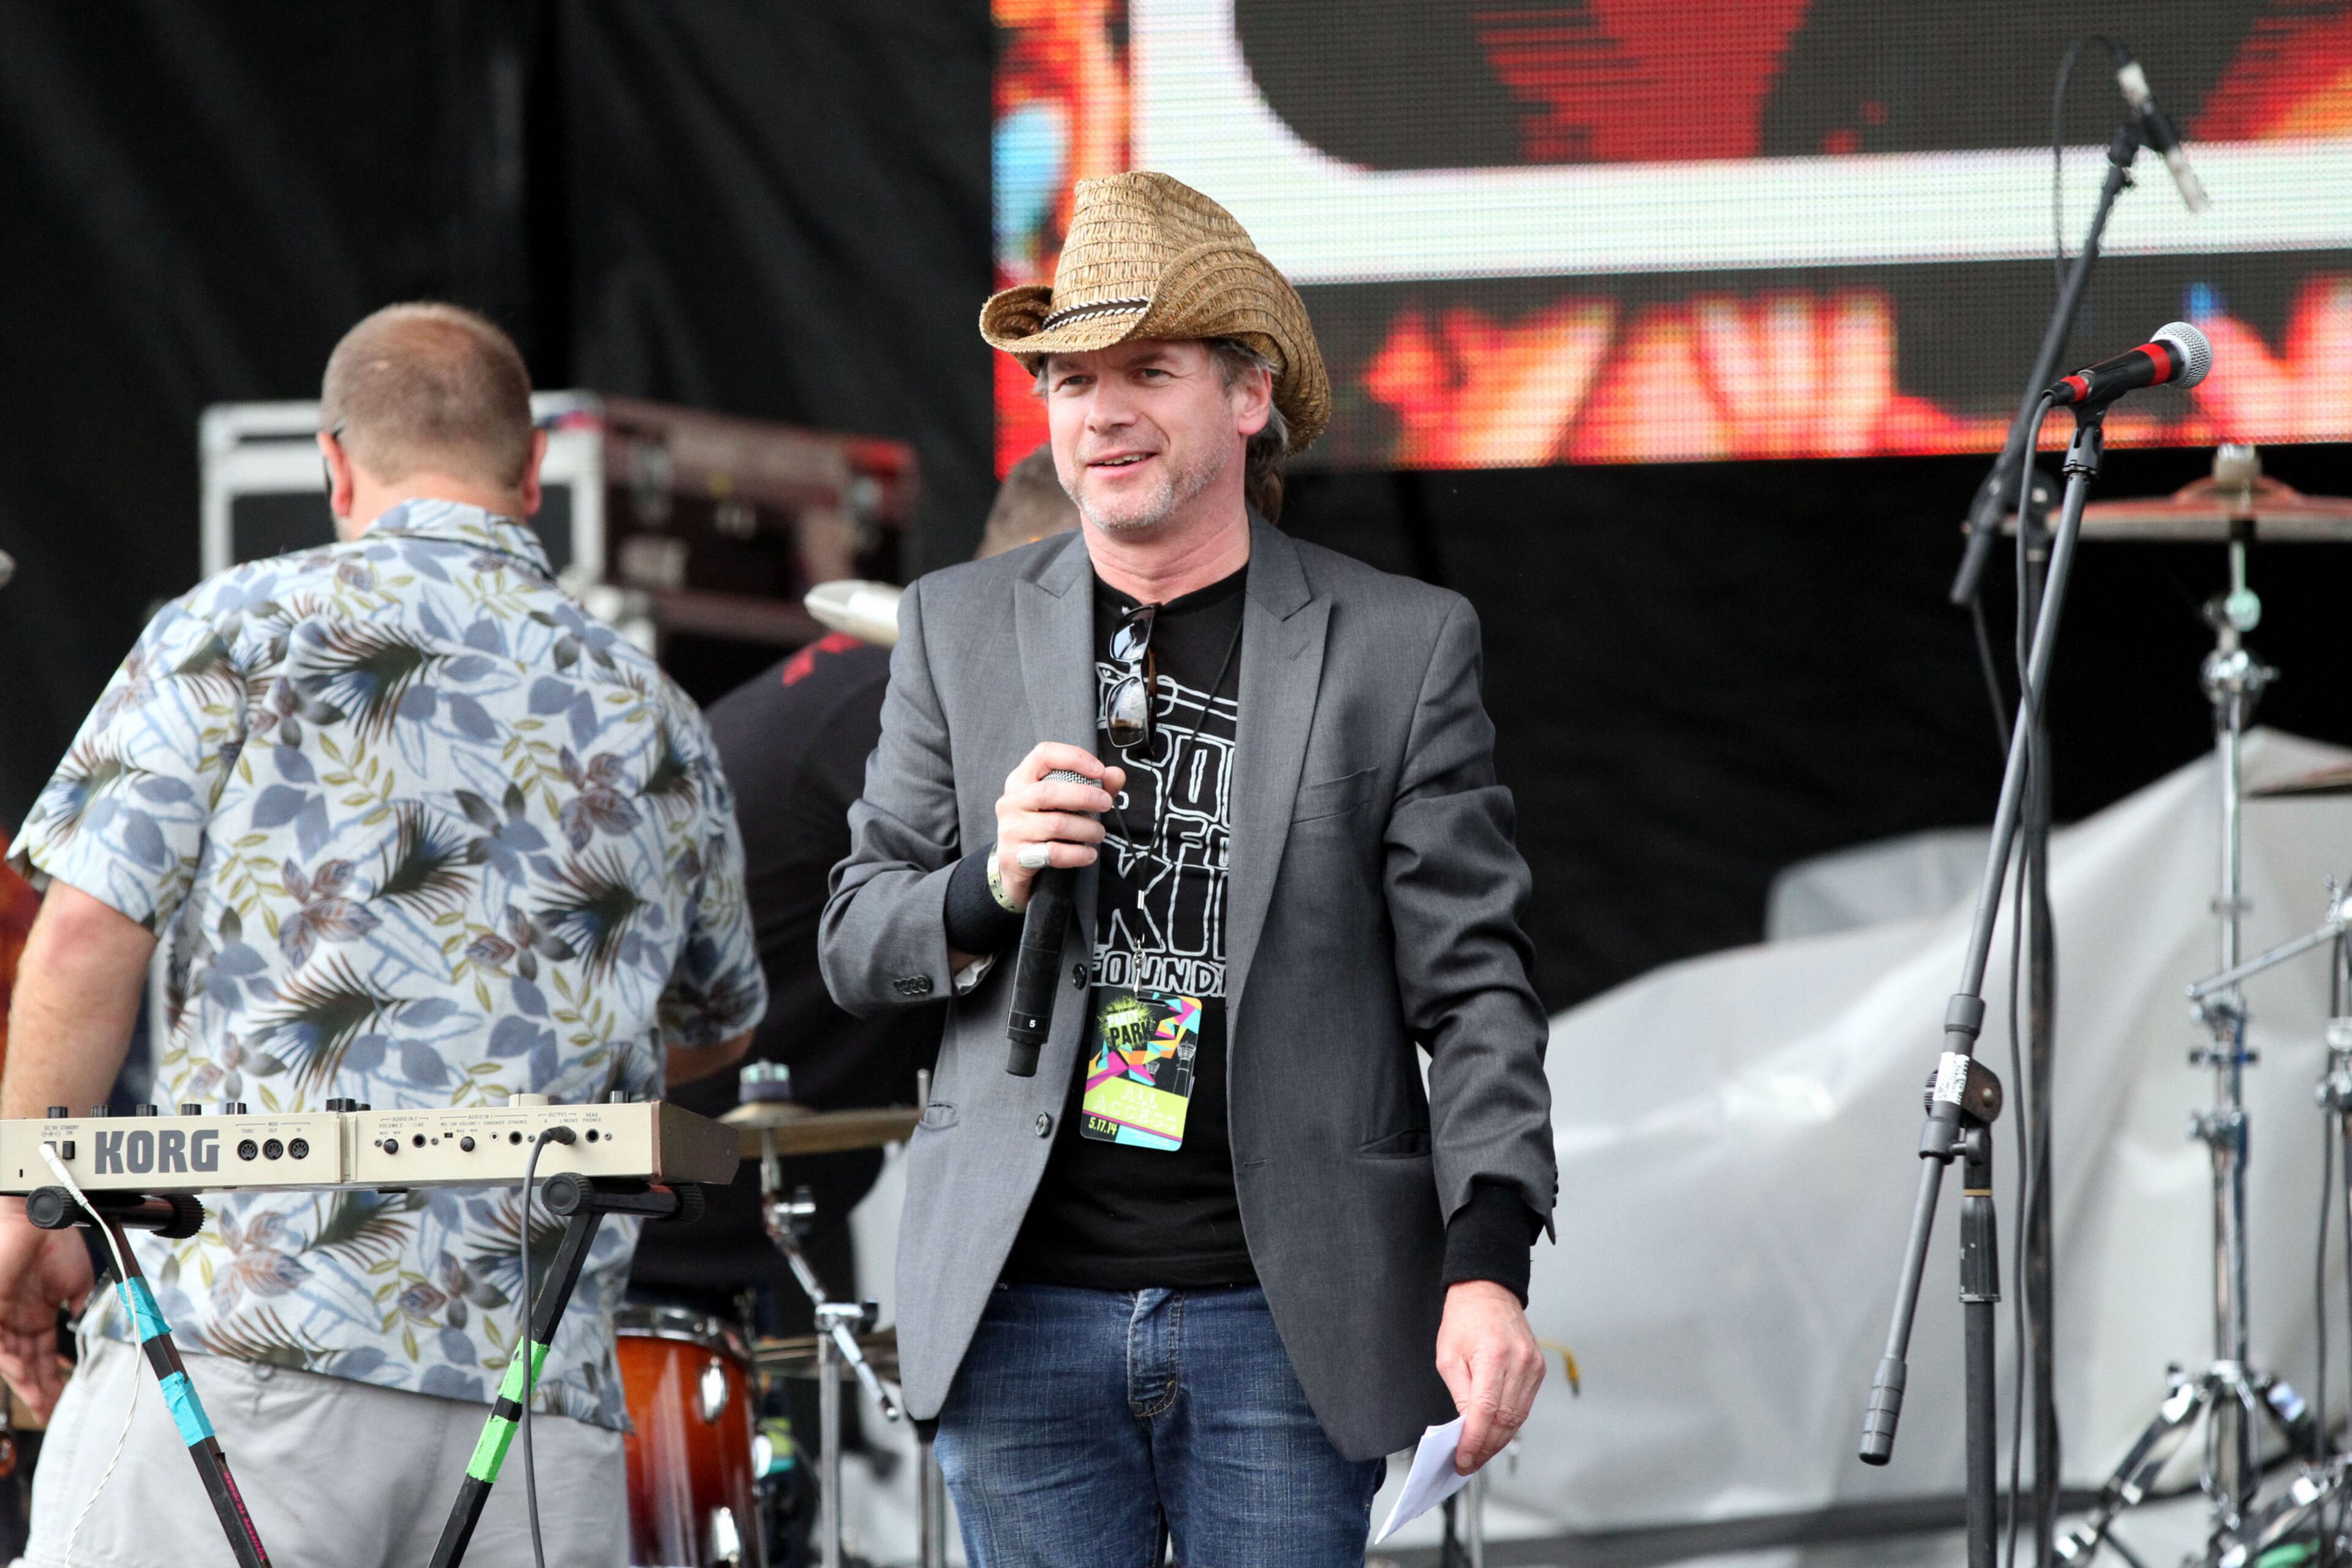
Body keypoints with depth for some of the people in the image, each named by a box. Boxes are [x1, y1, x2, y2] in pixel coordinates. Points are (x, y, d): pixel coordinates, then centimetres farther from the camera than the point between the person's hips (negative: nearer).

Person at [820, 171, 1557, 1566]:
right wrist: (989, 887, -11)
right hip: (1025, 1317, 2)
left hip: (1282, 1318, -2)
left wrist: (1488, 1266, -14)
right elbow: (855, 942, 12)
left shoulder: (1402, 645, 2)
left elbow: (1473, 986, -1)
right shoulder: (961, 628, 10)